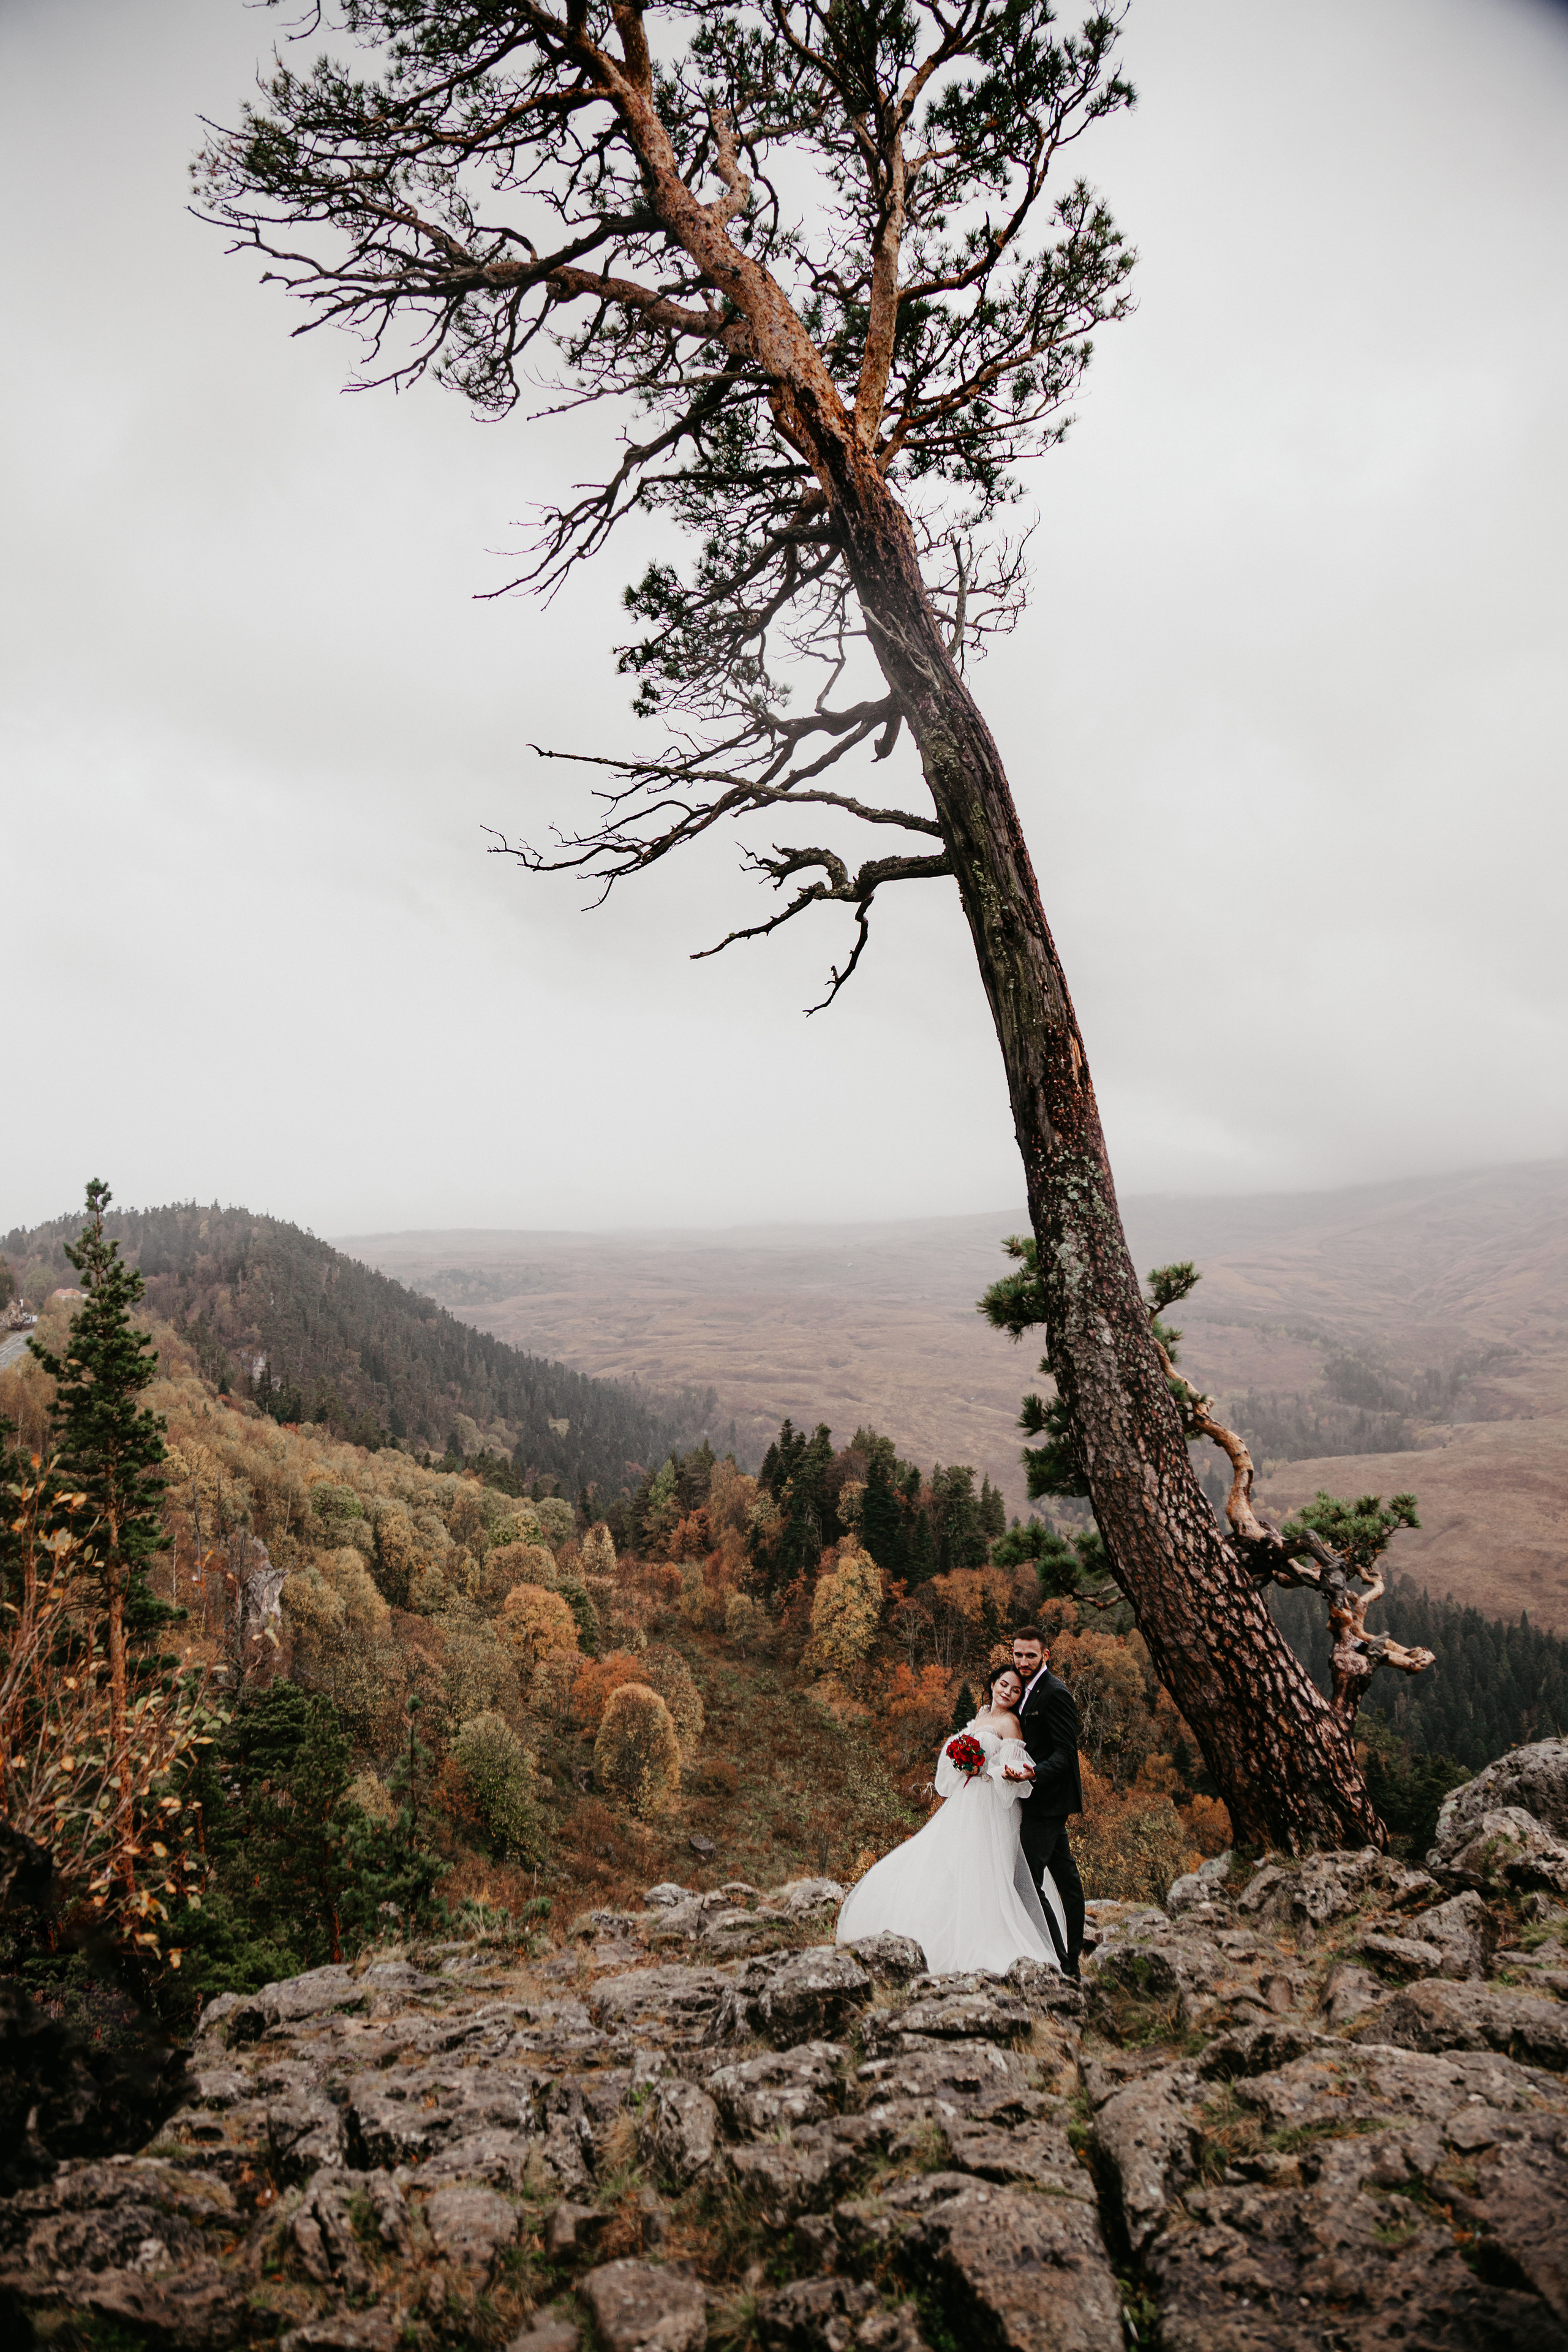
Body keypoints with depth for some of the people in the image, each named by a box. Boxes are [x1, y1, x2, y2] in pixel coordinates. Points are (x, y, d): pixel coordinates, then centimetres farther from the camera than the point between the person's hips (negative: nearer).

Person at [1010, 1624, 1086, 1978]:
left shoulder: (1055, 1693, -15)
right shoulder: (1030, 1690, 14)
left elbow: (1065, 1750, -19)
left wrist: (1035, 1773, -33)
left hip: (1047, 1798, -10)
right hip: (1043, 1797, 10)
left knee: (1026, 1877, -12)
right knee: (1064, 1876, 14)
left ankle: (1059, 1959, -7)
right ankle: (1072, 1957, 22)